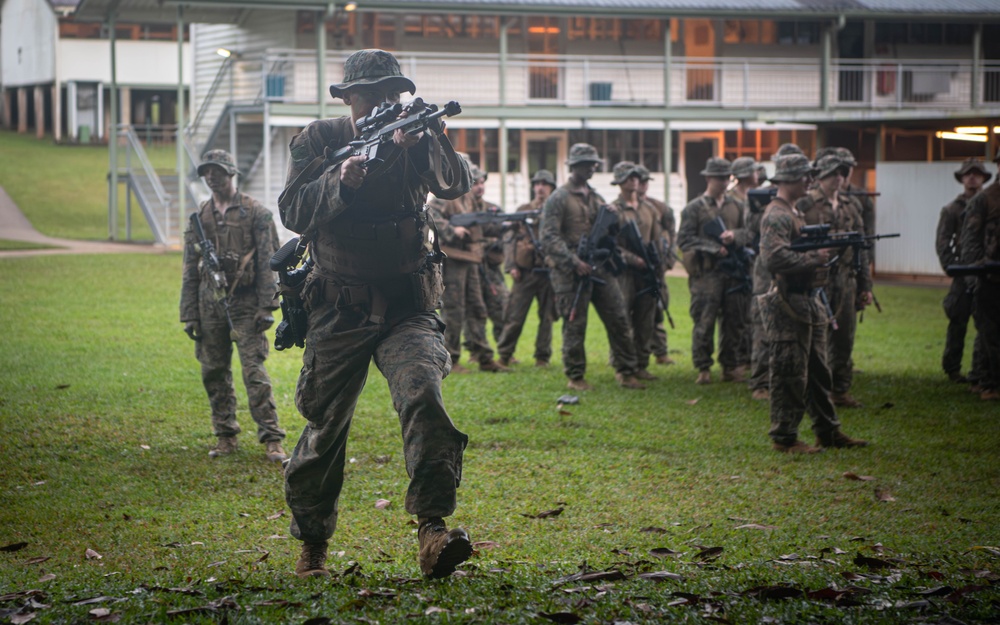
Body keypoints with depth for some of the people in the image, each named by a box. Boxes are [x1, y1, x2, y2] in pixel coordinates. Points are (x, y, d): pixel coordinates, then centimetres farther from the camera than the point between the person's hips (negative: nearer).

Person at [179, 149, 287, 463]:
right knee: (214, 372, 7)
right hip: (210, 304, 5)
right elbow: (190, 271, 14)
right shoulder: (199, 217, 11)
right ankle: (225, 436, 16)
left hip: (245, 304, -5)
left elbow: (268, 263, -4)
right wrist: (189, 315, 9)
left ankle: (271, 438, -8)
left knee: (255, 371, -9)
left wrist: (266, 307, -12)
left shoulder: (255, 213, -2)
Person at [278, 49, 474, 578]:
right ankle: (312, 543, 26)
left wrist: (422, 142, -34)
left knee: (422, 395, -25)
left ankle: (433, 530, -34)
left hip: (408, 309, 0)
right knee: (325, 425, 6)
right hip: (339, 311, 1)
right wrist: (340, 182, -25)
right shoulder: (318, 141, 2)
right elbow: (293, 211, -8)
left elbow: (456, 185, -16)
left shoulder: (413, 140, 2)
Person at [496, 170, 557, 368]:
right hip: (525, 272, 0)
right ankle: (504, 355, 6)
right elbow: (509, 238, 8)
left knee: (547, 317, 5)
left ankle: (543, 356, 13)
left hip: (550, 272, 0)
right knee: (515, 316, -1)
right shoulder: (523, 211, 9)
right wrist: (511, 265, -1)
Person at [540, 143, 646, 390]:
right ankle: (575, 377, 8)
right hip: (570, 273, -6)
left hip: (600, 269, 6)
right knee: (574, 326, -1)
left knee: (619, 320, 1)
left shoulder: (597, 198, 18)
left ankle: (626, 373, 8)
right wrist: (574, 261, -20)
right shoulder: (559, 198, -3)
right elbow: (549, 237, -12)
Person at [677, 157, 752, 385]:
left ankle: (731, 366, 16)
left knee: (734, 321, 6)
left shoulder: (736, 207, 16)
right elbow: (684, 239, -5)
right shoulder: (694, 208, 1)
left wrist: (734, 236, -7)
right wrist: (713, 248, -14)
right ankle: (703, 369, 1)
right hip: (706, 273, -5)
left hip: (733, 270, 5)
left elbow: (747, 233, 17)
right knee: (704, 322, -6)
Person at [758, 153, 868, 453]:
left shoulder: (795, 213, 19)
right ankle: (784, 437, 2)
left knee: (817, 371, 15)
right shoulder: (776, 216, -15)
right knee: (790, 374, -5)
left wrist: (820, 255, 9)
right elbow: (773, 257, -28)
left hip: (808, 303, 11)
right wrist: (814, 258, -21)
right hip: (788, 307, -10)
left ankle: (828, 431, 22)